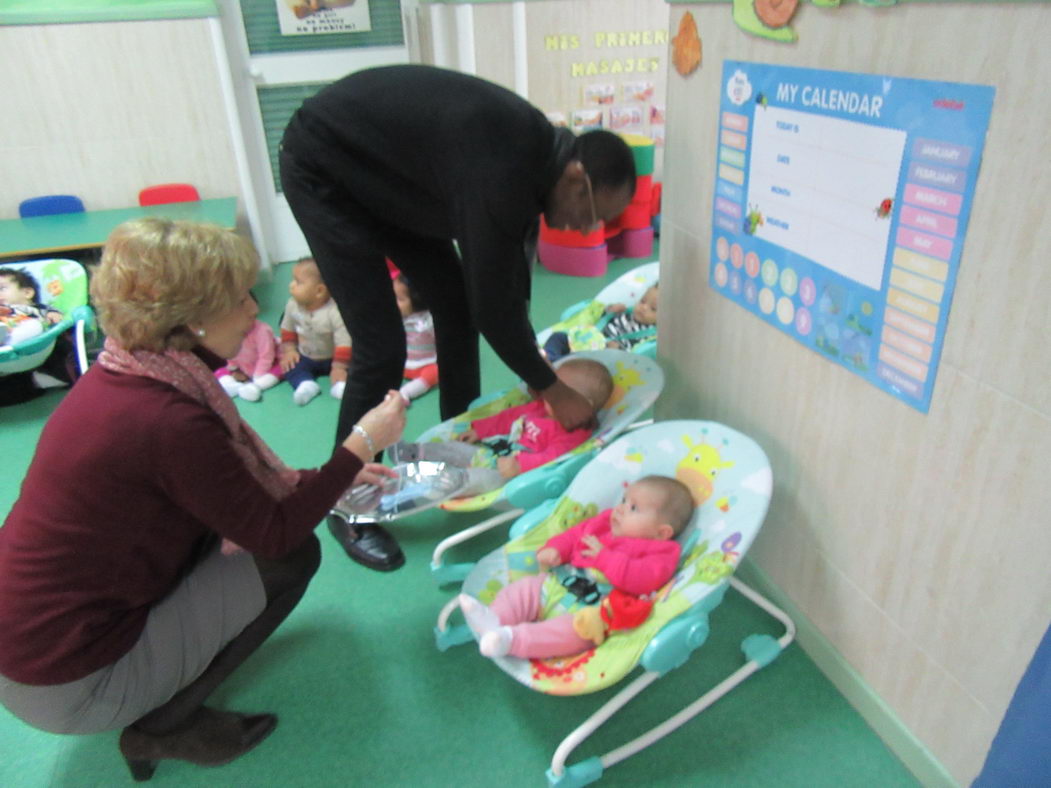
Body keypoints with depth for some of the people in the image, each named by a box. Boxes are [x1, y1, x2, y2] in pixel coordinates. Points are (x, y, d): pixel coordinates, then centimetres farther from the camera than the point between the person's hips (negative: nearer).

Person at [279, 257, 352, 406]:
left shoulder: (335, 312, -33)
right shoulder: (292, 305, -15)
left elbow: (344, 343, -29)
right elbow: (287, 329, 5)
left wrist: (339, 368, -26)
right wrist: (289, 350, 0)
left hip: (331, 359, -4)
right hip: (306, 357, 5)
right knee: (288, 366, -15)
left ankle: (340, 384, -40)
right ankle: (305, 383, -30)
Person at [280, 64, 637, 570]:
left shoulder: (535, 153, -4)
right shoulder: (502, 173, -33)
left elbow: (509, 278, 5)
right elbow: (494, 303, -27)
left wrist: (535, 372, 6)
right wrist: (551, 389, -14)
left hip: (380, 170, 9)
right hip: (323, 168, -9)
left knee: (456, 305, 7)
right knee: (381, 347, -13)